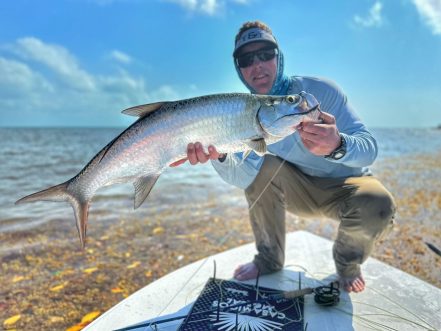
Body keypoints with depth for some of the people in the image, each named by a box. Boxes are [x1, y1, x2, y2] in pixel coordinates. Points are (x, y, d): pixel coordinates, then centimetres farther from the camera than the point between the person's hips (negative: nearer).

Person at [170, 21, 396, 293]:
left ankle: (348, 262, 3)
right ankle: (269, 259, -3)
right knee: (260, 167, -24)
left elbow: (370, 149, -24)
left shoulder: (319, 90, -19)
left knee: (378, 206, -33)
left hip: (346, 185, -2)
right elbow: (244, 178, -24)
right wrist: (219, 157, -45)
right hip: (301, 190, 2)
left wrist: (338, 146, -47)